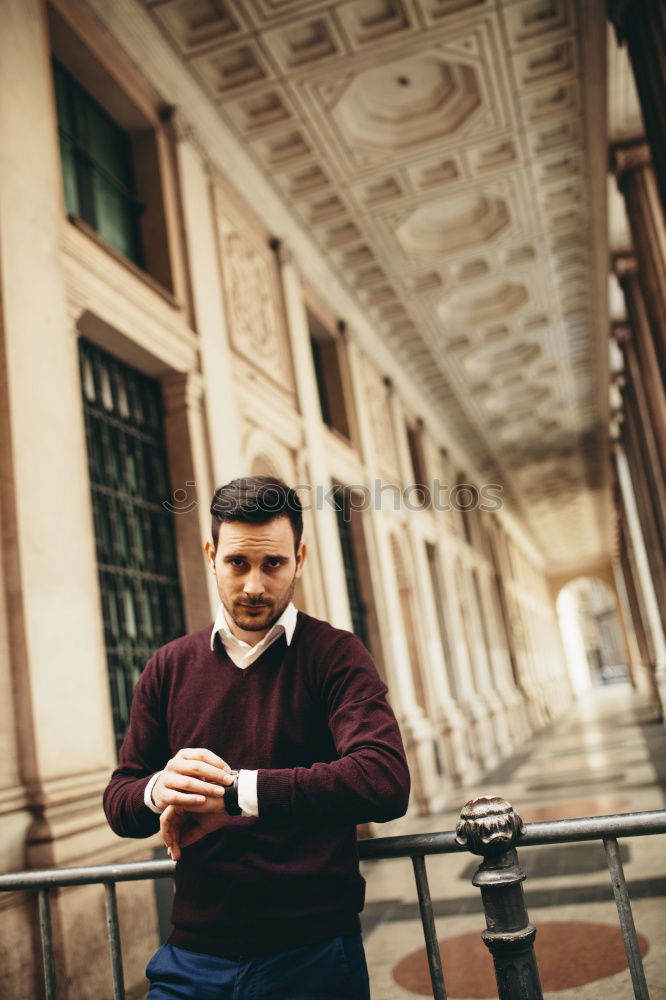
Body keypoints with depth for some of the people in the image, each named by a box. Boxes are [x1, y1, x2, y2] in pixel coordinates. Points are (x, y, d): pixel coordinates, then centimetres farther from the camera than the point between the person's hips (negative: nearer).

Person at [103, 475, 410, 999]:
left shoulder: (334, 654, -8)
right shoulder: (170, 667, 5)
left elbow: (385, 780, -23)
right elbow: (118, 800, 6)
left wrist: (231, 790, -24)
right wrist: (157, 791, -18)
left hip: (312, 956, -3)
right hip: (192, 957, 3)